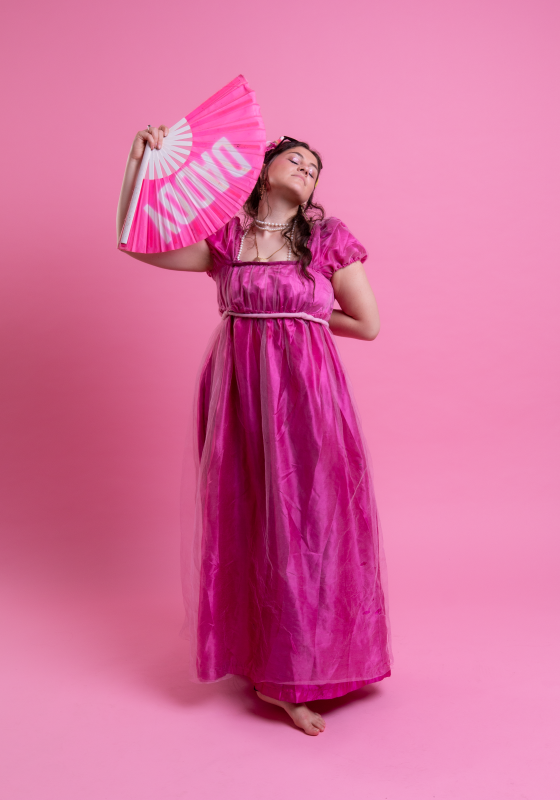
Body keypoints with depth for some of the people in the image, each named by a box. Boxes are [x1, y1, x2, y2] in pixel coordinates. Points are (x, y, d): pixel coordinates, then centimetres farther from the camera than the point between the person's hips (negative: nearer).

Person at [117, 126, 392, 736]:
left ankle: (289, 675, 15)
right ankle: (256, 651, 24)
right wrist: (139, 160, -4)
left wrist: (301, 318, 6)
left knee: (306, 518, 0)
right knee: (245, 520, 6)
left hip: (305, 391, -1)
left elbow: (369, 325, 4)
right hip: (239, 390, 1)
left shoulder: (330, 239, 3)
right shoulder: (222, 239, 7)